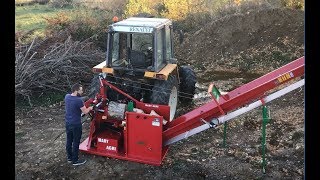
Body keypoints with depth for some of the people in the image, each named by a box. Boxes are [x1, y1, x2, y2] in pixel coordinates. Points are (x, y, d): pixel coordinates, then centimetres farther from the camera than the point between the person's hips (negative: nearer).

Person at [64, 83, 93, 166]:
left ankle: (69, 158, 33)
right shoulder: (79, 100, -26)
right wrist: (89, 108, 4)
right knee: (76, 143, 5)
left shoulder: (66, 96, -2)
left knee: (69, 141, 18)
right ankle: (75, 160, 17)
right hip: (76, 124, -8)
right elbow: (85, 111, -15)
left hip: (68, 123, 8)